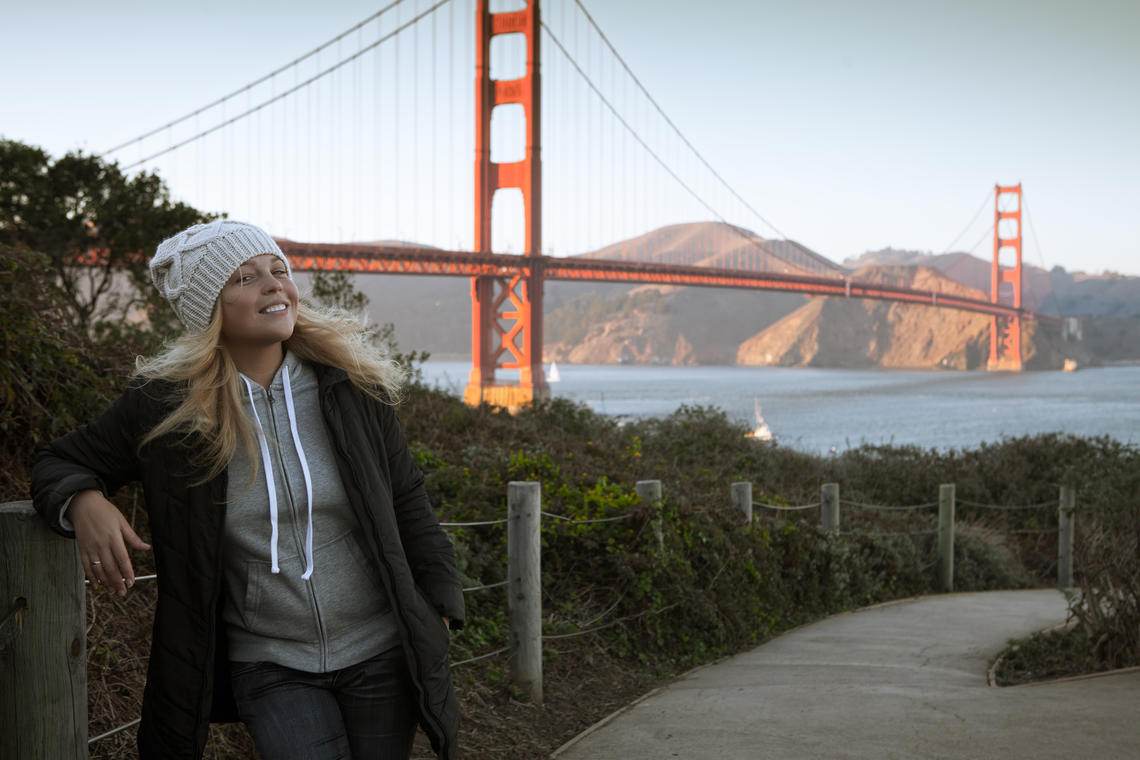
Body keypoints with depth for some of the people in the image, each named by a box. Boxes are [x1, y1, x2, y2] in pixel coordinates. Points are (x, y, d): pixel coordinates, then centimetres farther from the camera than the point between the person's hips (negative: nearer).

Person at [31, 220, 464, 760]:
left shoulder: (352, 388, -4)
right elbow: (60, 462, 5)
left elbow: (407, 505, 6)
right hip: (269, 667, -2)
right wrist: (84, 503, -18)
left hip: (379, 654, 2)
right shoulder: (166, 405, -7)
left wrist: (438, 610, 2)